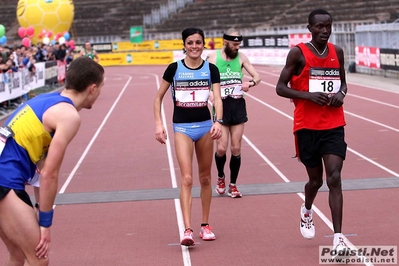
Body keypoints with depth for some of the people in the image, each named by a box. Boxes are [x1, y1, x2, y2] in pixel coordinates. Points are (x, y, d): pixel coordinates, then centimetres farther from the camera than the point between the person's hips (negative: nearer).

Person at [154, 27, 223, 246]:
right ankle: (187, 230, -16)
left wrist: (218, 121, -26)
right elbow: (158, 98, 6)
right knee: (187, 179, -13)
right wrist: (158, 124, -4)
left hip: (205, 126, 2)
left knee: (205, 178, 11)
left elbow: (217, 98, -9)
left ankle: (205, 225, 25)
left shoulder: (211, 69, 0)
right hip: (182, 127, -2)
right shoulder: (174, 69, -2)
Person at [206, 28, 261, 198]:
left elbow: (257, 77, 9)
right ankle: (220, 177, 22)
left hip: (238, 105, 3)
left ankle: (233, 185, 17)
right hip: (221, 105, -3)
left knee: (236, 148, 4)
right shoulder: (213, 57, -4)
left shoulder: (241, 57, 4)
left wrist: (250, 83, -13)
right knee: (222, 148, -7)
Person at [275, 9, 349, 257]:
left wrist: (341, 93, -3)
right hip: (307, 127, -2)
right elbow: (280, 87, -6)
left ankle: (338, 237, -9)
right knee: (316, 179, 11)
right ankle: (307, 211, 45)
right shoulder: (298, 53, -7)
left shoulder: (337, 52, 6)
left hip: (334, 126, 2)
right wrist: (308, 95, -20)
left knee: (334, 178, -10)